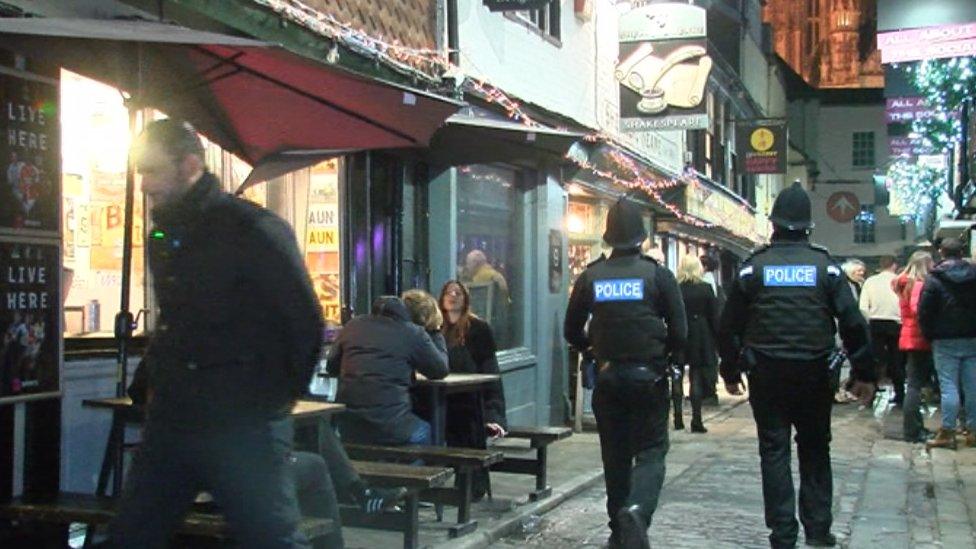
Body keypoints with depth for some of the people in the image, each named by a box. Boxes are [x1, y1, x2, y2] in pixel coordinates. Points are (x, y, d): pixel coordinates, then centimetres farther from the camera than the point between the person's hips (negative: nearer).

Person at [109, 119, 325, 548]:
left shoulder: (254, 231, -13)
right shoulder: (163, 234, 12)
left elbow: (305, 323, -11)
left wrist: (278, 397, -4)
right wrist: (162, 381, 17)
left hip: (243, 427, -8)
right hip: (170, 419, 8)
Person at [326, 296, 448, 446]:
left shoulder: (352, 325, 10)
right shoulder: (413, 333, -3)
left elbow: (331, 367, 19)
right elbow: (440, 370, 8)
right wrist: (434, 333, 20)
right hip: (389, 427, -5)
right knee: (424, 430, 26)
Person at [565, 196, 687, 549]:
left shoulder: (590, 277, 0)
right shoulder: (658, 275, -6)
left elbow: (572, 331, 6)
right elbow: (679, 332, -6)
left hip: (608, 377, 3)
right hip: (648, 375, -2)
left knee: (615, 454, 13)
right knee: (651, 451, 4)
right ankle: (637, 510, -23)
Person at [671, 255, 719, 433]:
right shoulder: (706, 288, -4)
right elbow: (714, 317, -2)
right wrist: (718, 339, 5)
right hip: (700, 339, 0)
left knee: (677, 378, 10)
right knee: (697, 378, 3)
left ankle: (678, 418, 11)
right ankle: (696, 420, 1)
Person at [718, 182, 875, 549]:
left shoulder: (754, 267, -1)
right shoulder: (825, 267, -1)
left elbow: (729, 325, 0)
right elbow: (853, 323, -3)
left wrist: (730, 371, 10)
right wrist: (864, 374, 3)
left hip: (766, 372, 0)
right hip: (814, 373, 1)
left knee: (774, 451, 5)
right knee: (815, 451, 13)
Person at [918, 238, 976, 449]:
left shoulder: (934, 279, -7)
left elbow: (924, 312, -9)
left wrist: (930, 335, 2)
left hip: (946, 342, -4)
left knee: (948, 386, -2)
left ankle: (947, 432, -1)